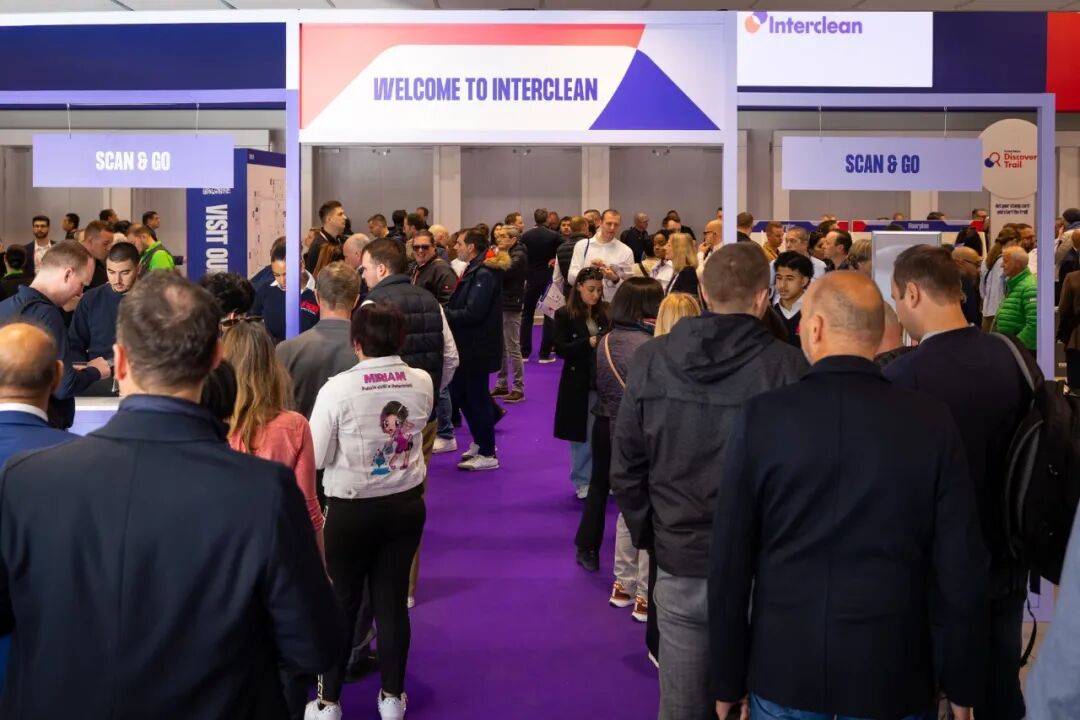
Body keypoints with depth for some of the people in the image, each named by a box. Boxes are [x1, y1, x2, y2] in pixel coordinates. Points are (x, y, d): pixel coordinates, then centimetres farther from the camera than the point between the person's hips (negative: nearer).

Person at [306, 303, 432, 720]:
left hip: (351, 510, -3)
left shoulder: (338, 388, -19)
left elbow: (317, 457, -13)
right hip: (406, 503, 3)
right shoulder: (423, 383, -6)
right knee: (393, 600, 14)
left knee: (342, 604, 12)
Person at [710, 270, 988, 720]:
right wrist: (962, 684, 7)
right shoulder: (932, 423, -8)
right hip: (892, 671, 0)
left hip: (783, 666, 0)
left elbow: (728, 560, -5)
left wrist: (728, 680, 4)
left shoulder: (760, 417, -9)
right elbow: (961, 566, -5)